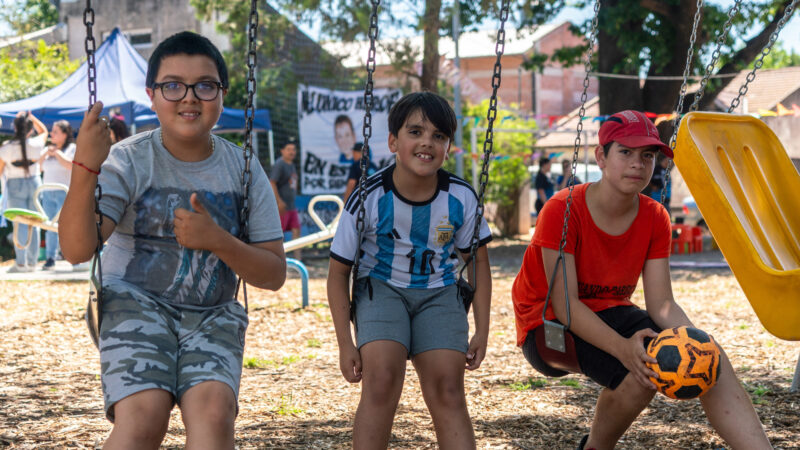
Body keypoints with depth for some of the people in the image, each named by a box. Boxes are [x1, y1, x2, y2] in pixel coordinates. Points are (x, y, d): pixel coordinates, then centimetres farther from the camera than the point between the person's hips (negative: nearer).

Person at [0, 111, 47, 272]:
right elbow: (44, 131, 15)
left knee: (19, 224, -3)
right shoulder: (36, 144, -8)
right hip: (34, 183, 2)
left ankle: (21, 262, -12)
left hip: (15, 186, -2)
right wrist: (31, 117, 9)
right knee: (33, 224, 9)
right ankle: (32, 262, 12)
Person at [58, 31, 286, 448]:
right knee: (143, 415, -29)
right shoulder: (129, 161, -4)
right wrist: (85, 167, -33)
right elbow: (76, 250, -19)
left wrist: (217, 240, -14)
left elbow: (274, 275, 5)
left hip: (213, 316, 2)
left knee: (213, 410, -28)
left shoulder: (244, 171, 4)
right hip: (136, 303, -2)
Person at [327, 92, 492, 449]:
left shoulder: (461, 198, -11)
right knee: (382, 378, -26)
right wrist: (345, 344, -10)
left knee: (447, 388, -16)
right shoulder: (370, 198, -17)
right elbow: (338, 271, -7)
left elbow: (478, 262, 6)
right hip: (381, 288, -2)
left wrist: (481, 332, 2)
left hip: (437, 293, 2)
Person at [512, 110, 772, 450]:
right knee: (641, 371, -31)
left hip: (609, 313, 6)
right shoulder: (562, 211, -21)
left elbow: (661, 302, -8)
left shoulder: (654, 218, -4)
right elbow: (564, 305, -25)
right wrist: (621, 347, -40)